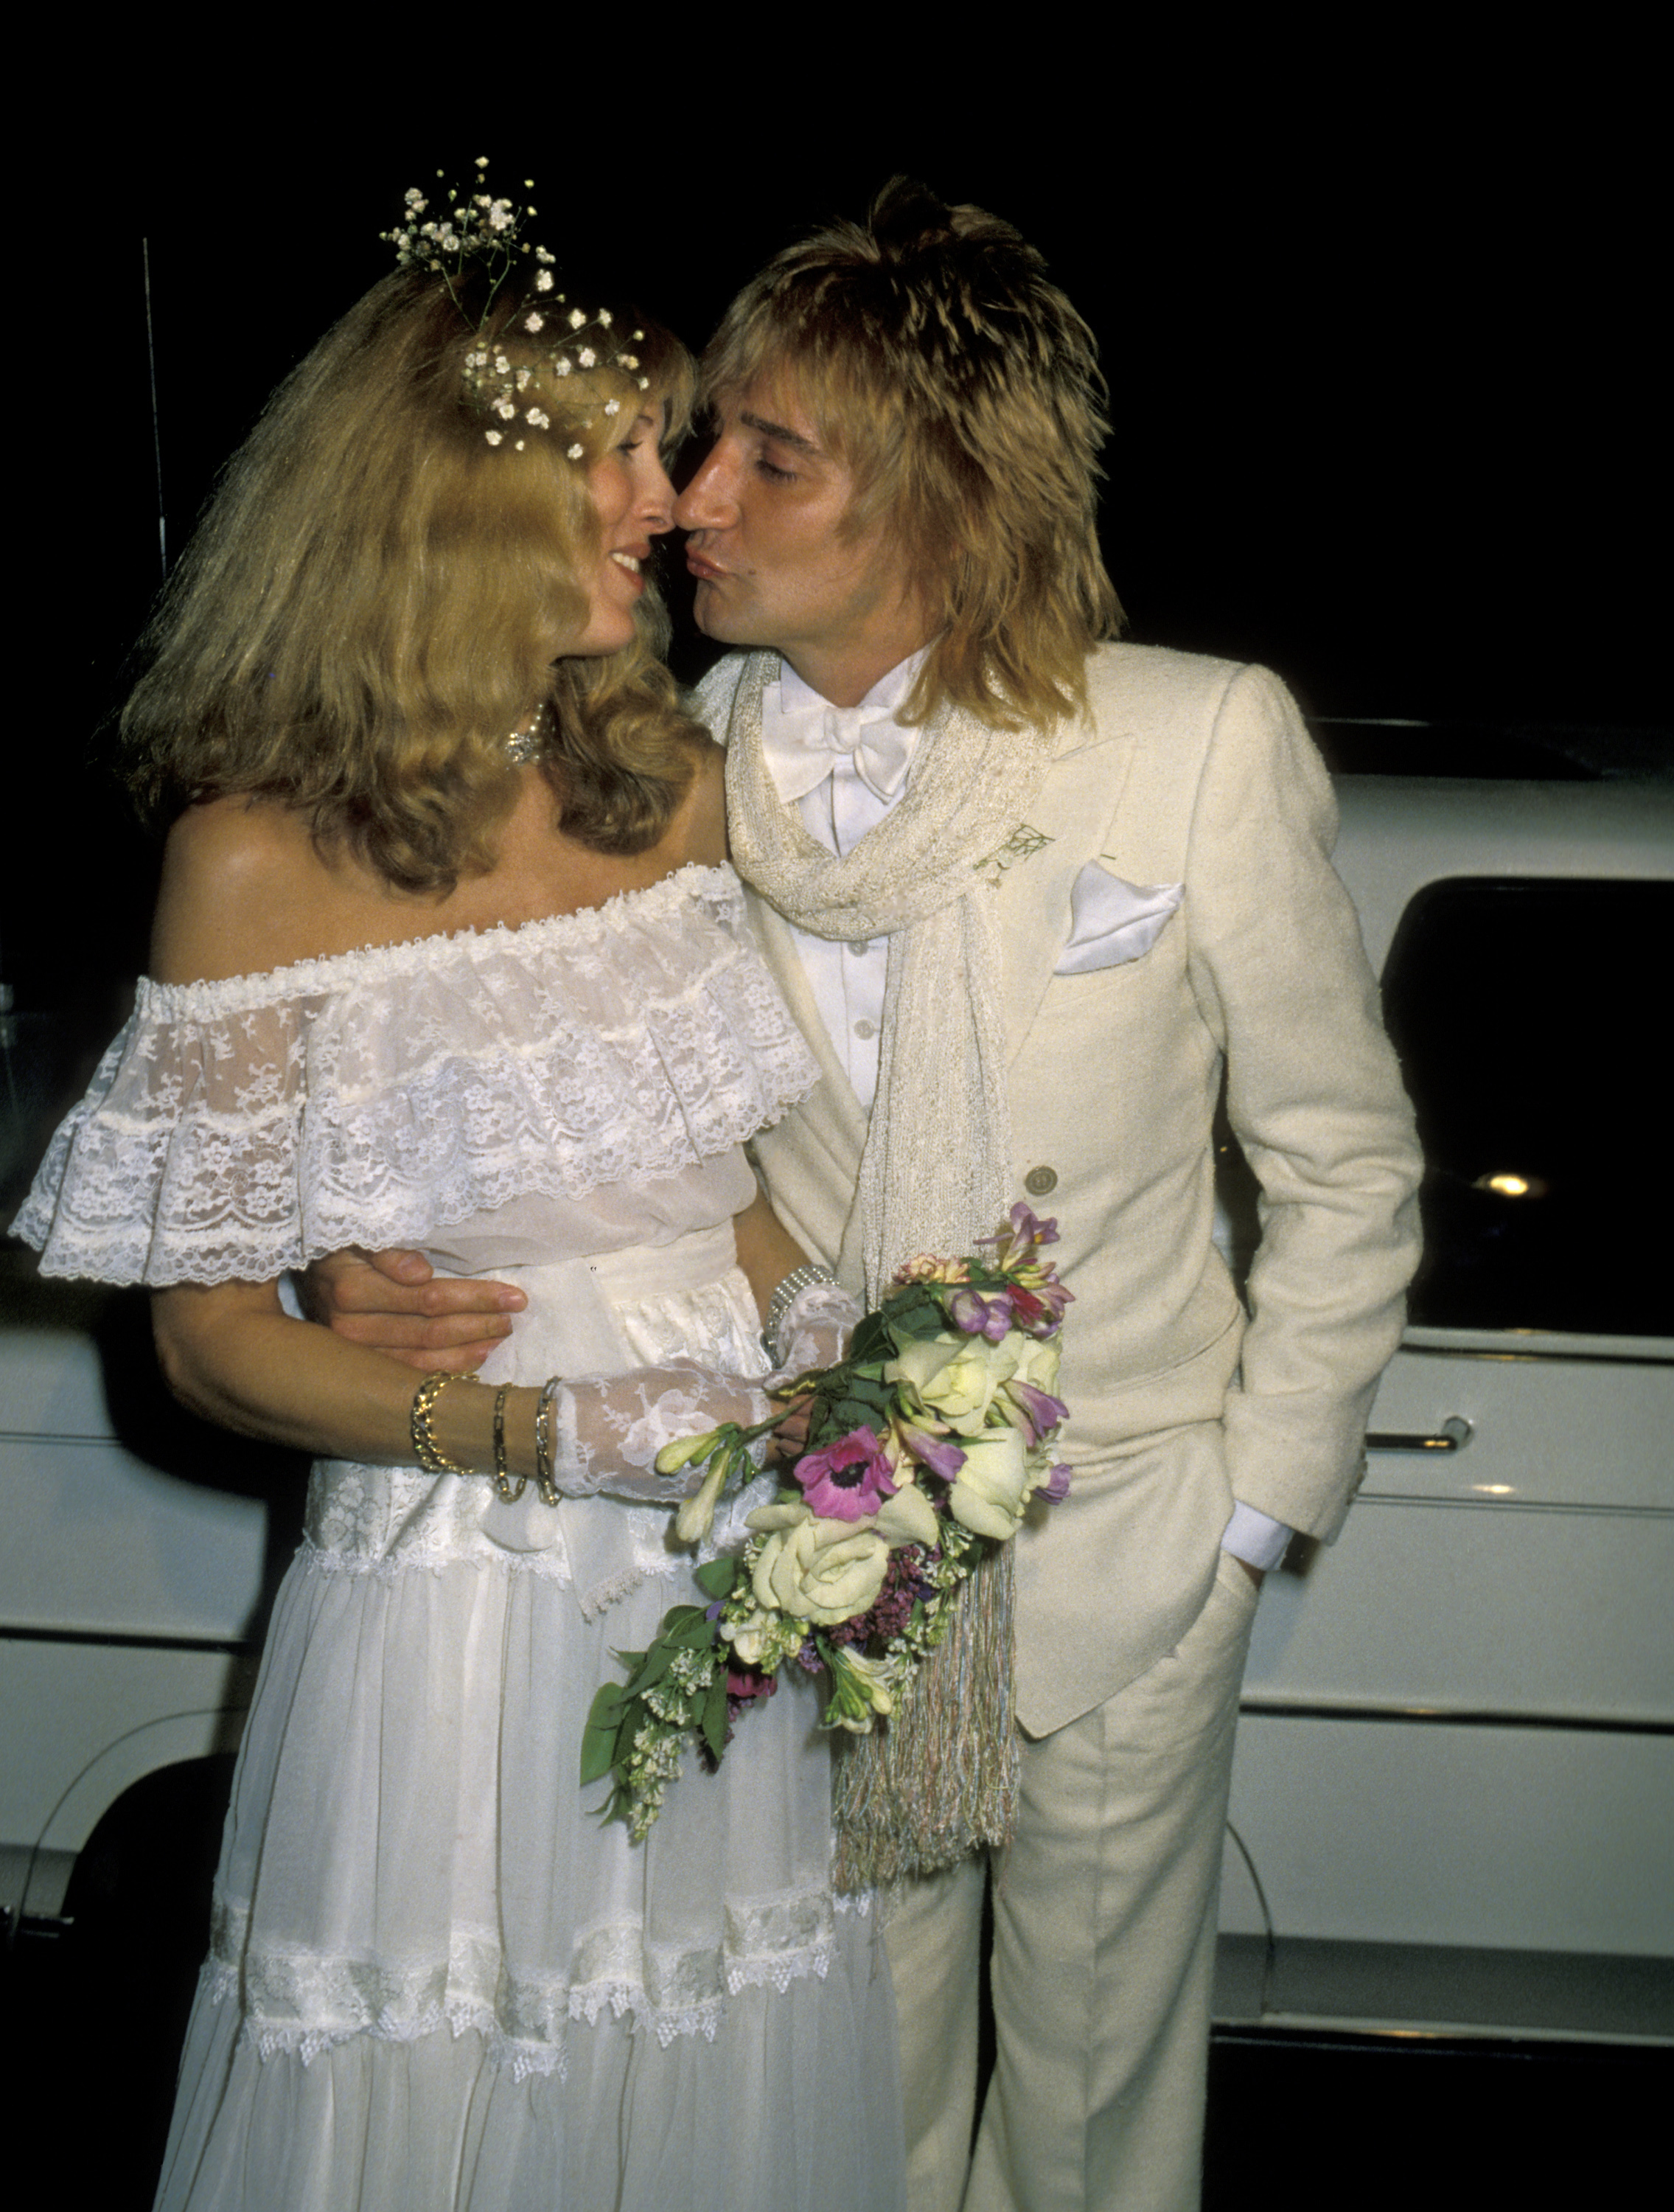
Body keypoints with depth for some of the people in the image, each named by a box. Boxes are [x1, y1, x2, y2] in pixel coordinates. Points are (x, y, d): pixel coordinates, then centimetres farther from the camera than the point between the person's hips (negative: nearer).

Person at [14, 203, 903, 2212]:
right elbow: (210, 1340, -9)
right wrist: (561, 1433, -21)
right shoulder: (263, 857, -12)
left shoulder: (676, 784, 3)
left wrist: (813, 1317, -7)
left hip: (729, 1580, 5)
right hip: (455, 1608, -4)